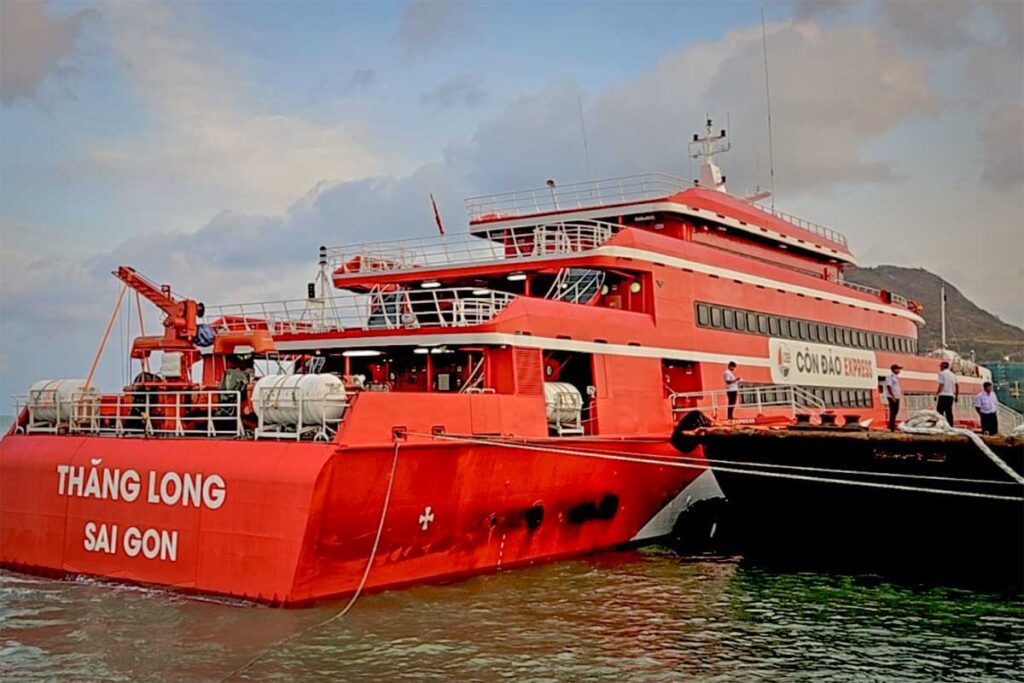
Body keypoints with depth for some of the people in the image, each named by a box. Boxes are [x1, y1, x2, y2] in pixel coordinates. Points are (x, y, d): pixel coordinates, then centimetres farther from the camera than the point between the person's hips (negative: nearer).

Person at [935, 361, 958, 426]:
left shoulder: (942, 373, -5)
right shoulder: (952, 374, 17)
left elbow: (941, 386, -14)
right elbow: (957, 386, 16)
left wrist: (936, 393, -8)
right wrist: (956, 396, 21)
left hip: (943, 395, -7)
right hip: (951, 396, 7)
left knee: (939, 411, -6)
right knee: (949, 412, 8)